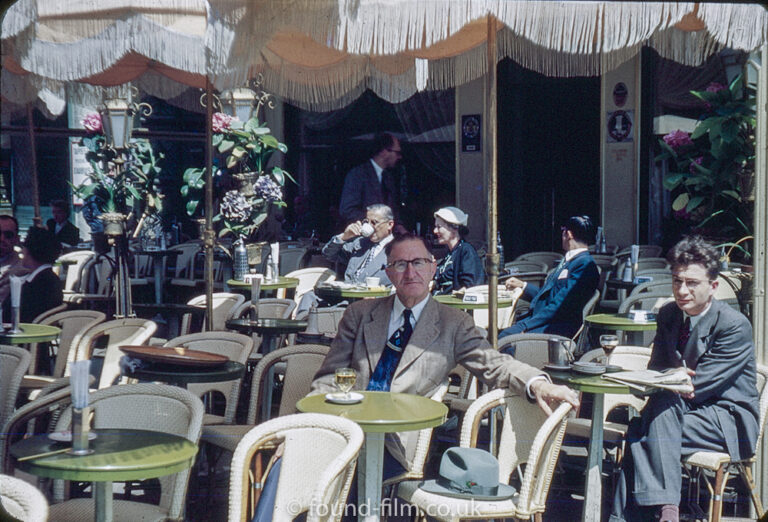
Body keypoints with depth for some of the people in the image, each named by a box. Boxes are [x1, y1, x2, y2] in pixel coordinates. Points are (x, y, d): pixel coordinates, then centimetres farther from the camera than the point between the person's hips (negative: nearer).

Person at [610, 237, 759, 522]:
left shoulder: (735, 326, -15)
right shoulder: (668, 314, 6)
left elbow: (698, 385, -18)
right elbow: (656, 369, 5)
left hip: (729, 419, -6)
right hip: (687, 408, 6)